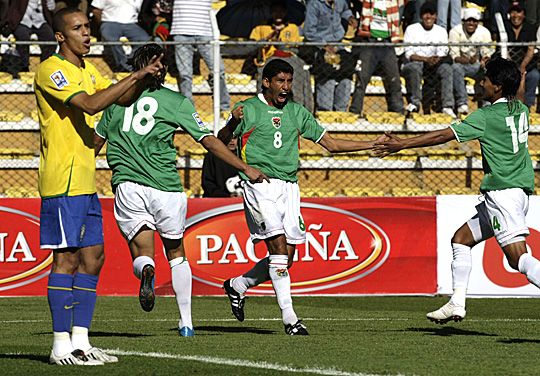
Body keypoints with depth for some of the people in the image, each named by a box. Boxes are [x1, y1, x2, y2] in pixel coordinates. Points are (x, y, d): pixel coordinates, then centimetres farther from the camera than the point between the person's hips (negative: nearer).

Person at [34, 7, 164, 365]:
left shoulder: (87, 69, 17)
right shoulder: (51, 70, -12)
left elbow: (123, 99, 19)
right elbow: (89, 104, -24)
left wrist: (145, 77, 0)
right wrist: (135, 76, -23)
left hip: (86, 181, 9)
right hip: (62, 182, -9)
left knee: (93, 256, 8)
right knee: (67, 257, -7)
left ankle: (80, 341, 11)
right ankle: (61, 345, -4)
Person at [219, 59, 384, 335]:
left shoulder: (297, 112, 16)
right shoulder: (248, 109, 1)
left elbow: (331, 144, 19)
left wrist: (375, 144, 12)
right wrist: (232, 123, -29)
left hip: (289, 186, 6)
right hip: (260, 185, -6)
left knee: (286, 258, 2)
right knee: (279, 247, -17)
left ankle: (238, 285, 25)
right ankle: (289, 317, -16)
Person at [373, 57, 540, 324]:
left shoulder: (486, 117, -11)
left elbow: (443, 136, -9)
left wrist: (402, 144, -4)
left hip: (503, 193, -10)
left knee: (518, 258, -17)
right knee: (461, 239, 16)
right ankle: (456, 304, 13)